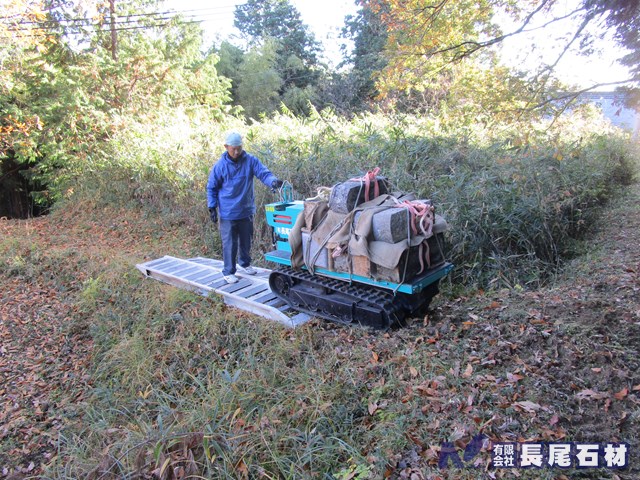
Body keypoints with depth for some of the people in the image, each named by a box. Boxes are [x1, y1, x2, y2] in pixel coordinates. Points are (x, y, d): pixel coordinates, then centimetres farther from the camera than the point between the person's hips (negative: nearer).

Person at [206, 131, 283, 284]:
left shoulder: (251, 161, -4)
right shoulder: (220, 165, -7)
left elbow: (264, 173, -14)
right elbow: (211, 188, 1)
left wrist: (273, 181, -36)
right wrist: (212, 207, -4)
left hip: (246, 210, 3)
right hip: (228, 213, -2)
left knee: (246, 240, 17)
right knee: (229, 243, 0)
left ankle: (245, 263, 39)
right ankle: (228, 271, 13)